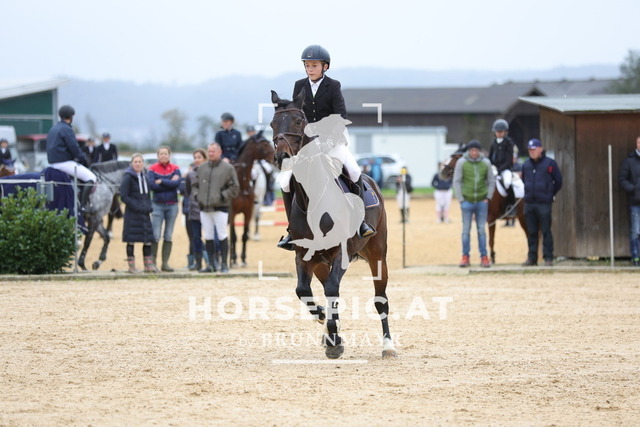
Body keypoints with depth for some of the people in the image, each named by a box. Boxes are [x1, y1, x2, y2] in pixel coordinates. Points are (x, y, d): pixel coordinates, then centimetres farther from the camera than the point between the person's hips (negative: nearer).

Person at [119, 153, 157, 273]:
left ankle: (148, 265, 11)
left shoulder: (144, 177, 13)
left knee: (148, 239, 5)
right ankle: (131, 266, 3)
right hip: (132, 214, -6)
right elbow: (124, 196, -12)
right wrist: (137, 207, -18)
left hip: (144, 213, 6)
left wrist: (149, 206, 3)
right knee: (131, 239, -2)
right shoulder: (128, 177, -8)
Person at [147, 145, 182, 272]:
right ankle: (152, 261, -1)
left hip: (172, 205, 2)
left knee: (168, 236, 6)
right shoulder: (153, 169, 0)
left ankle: (165, 263, 10)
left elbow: (177, 183, -12)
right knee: (155, 235, -7)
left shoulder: (175, 169, 4)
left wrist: (161, 182, -14)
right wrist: (169, 183, -11)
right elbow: (151, 185, -14)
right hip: (158, 205, -2)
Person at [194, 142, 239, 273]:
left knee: (222, 236, -3)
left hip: (220, 207, -4)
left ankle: (224, 264, 3)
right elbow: (196, 185, 24)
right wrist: (197, 196, 8)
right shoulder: (202, 168, 12)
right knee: (208, 237, 6)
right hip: (204, 208, 4)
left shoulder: (228, 168, -1)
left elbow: (235, 188, -2)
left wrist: (222, 196, -11)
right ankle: (211, 264, 12)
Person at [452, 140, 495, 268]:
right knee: (466, 230, 3)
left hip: (482, 202, 1)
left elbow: (491, 181, 8)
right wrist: (461, 199, -7)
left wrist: (488, 197, -2)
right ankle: (465, 257, 10)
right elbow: (456, 182, -2)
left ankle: (484, 257, 9)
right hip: (467, 201, -1)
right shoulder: (461, 163, -3)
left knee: (481, 230, 4)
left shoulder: (486, 163, 2)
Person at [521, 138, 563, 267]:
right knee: (531, 232, 8)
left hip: (544, 203, -5)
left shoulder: (550, 163, -3)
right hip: (529, 203, 5)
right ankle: (532, 258, 13)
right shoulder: (526, 165, 10)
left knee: (546, 231, -4)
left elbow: (558, 182, 3)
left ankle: (548, 258, -1)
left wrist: (550, 195, 5)